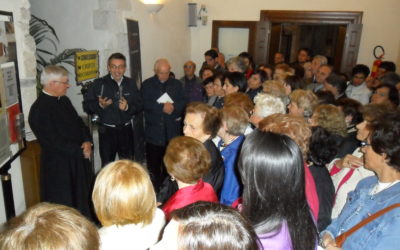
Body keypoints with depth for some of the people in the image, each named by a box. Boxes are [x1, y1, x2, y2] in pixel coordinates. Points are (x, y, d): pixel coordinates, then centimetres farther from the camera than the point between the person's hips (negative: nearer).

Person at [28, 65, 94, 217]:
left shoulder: (64, 100, 7)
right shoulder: (39, 110, -20)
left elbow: (78, 122, 12)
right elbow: (55, 143, -22)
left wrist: (87, 141, -7)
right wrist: (81, 151, -14)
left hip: (78, 160, 9)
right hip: (59, 166, -8)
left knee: (83, 198, 21)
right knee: (65, 205, 7)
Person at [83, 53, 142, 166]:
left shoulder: (130, 83, 3)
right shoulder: (99, 83, -6)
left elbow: (139, 105, 2)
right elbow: (87, 105, -5)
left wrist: (128, 107, -16)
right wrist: (100, 105, -24)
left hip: (126, 130, 3)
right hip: (107, 131, -3)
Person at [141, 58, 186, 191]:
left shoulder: (176, 84, 11)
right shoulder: (147, 84, 3)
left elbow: (183, 103, 3)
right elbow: (145, 103, -9)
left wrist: (173, 106, -16)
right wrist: (162, 107, -19)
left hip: (172, 130, 2)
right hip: (154, 130, -2)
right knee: (154, 164, 3)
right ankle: (155, 189, 15)